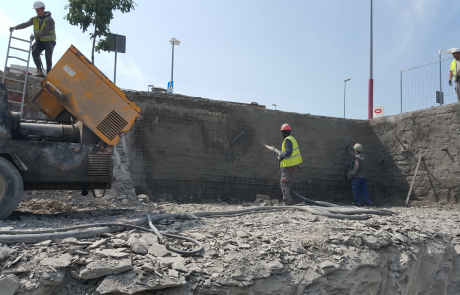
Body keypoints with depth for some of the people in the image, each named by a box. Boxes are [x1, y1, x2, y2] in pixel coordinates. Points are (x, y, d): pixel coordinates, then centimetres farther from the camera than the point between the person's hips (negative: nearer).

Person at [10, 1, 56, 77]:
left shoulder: (50, 20, -13)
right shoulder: (35, 19, 4)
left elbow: (46, 32, -22)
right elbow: (26, 24, -5)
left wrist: (35, 36, -27)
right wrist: (15, 27, -19)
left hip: (49, 41, -4)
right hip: (40, 41, 4)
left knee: (48, 57, -14)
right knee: (35, 53, -18)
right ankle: (40, 71, -14)